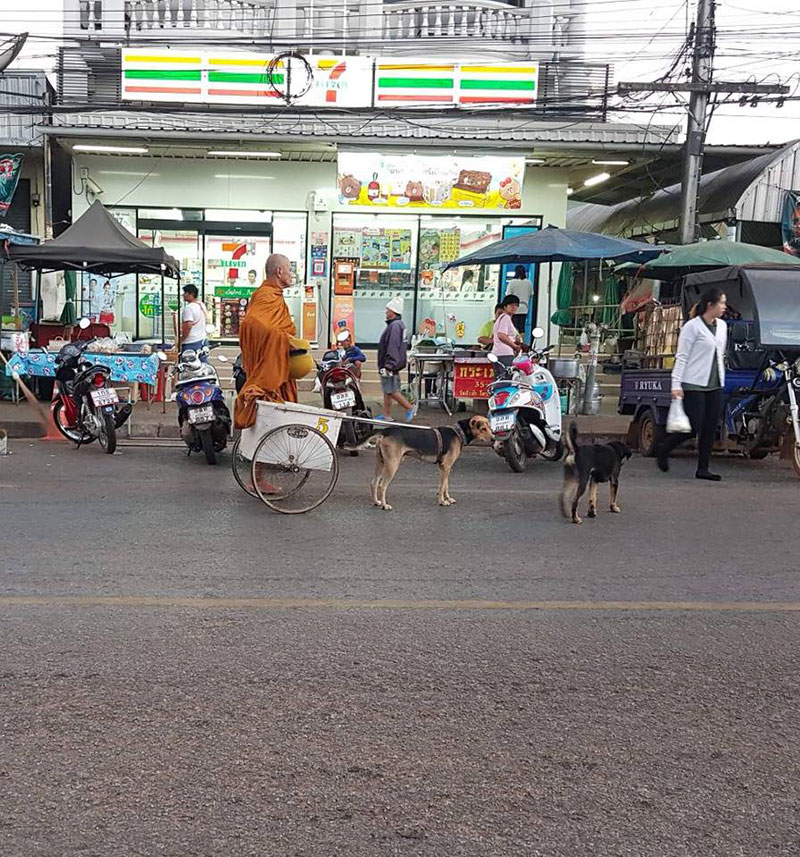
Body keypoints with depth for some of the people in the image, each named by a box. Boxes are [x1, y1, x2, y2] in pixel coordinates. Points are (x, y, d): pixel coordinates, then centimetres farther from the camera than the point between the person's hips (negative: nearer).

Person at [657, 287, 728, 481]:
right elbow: (681, 357, -10)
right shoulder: (692, 326, -8)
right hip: (694, 385, -7)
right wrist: (676, 384, -16)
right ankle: (664, 450, 16)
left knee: (710, 429, 4)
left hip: (715, 385, 7)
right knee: (693, 427, -7)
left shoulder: (722, 326, 13)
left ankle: (703, 469, 11)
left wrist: (722, 378, 17)